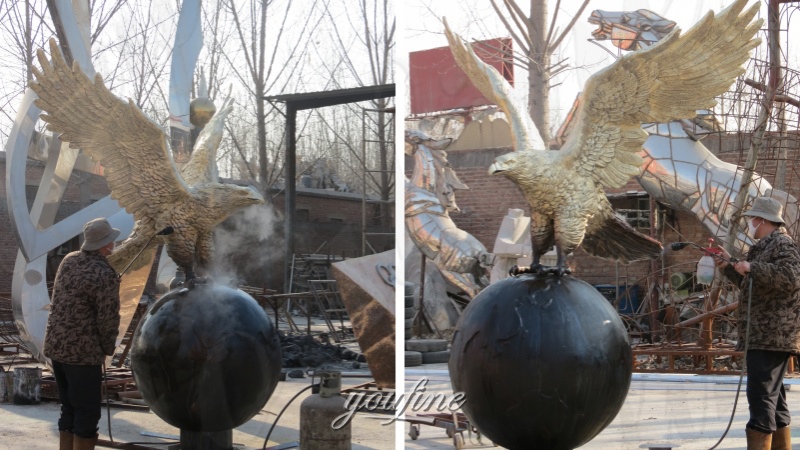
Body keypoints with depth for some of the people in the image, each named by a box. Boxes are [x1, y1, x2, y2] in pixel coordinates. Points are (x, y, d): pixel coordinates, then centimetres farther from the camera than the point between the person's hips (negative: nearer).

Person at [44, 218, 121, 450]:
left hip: (55, 345, 8)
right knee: (87, 414, -1)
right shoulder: (105, 275, -17)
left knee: (69, 410, 16)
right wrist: (108, 349, 1)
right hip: (82, 351, -8)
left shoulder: (69, 260, 6)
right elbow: (108, 319, -15)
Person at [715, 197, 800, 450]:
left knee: (761, 397, -14)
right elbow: (751, 286, 35)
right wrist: (729, 266, 31)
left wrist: (752, 267, -26)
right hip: (764, 336, 11)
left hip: (771, 337, -11)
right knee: (773, 399, 15)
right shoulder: (765, 247, 22)